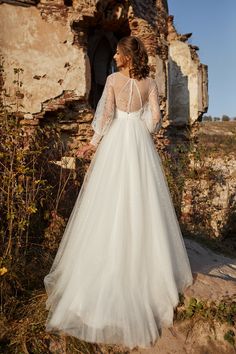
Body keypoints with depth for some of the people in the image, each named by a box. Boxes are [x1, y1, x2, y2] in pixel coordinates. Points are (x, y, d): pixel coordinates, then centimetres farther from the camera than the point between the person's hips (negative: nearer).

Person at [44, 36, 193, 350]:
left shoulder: (113, 79, -2)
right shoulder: (150, 83, 6)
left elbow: (106, 114, -7)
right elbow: (155, 118, 0)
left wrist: (94, 142, 2)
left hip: (116, 141, -3)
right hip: (140, 143, 3)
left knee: (111, 201, 3)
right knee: (142, 201, 10)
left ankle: (111, 270, 12)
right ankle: (152, 267, 22)